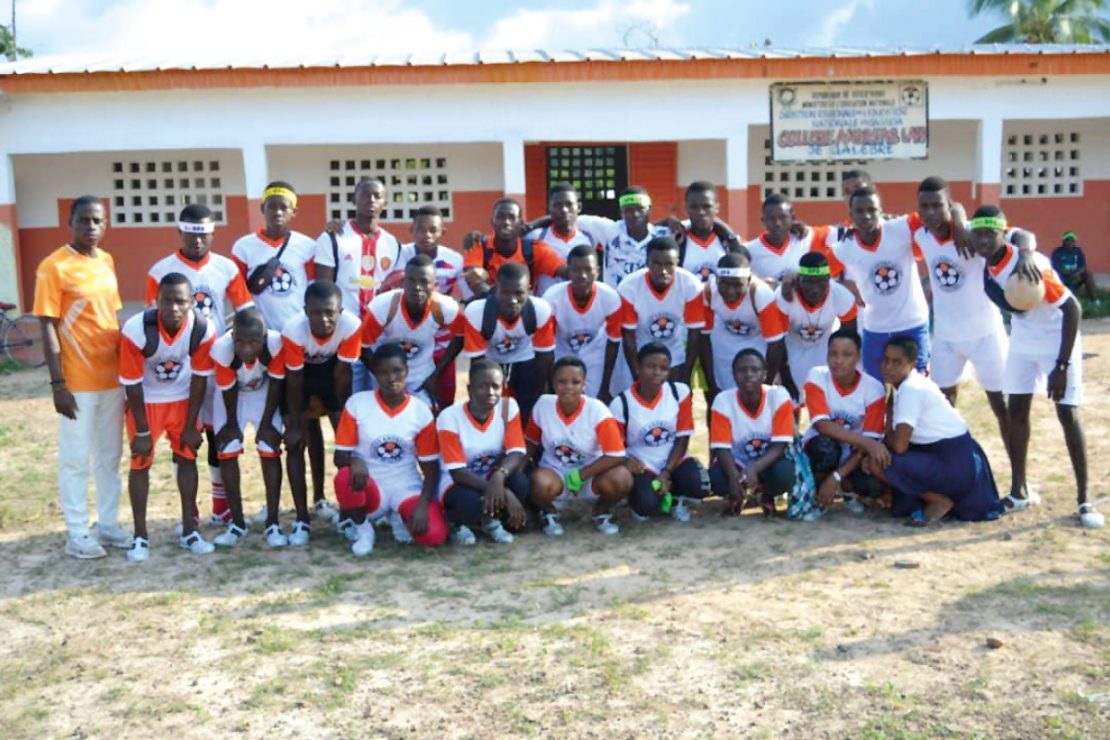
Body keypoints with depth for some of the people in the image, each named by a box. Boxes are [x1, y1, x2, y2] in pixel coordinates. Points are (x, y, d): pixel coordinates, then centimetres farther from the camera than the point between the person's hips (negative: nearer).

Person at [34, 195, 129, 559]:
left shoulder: (107, 261, 9)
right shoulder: (53, 266, -10)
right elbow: (48, 328, -12)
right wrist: (58, 383, -16)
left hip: (112, 376, 6)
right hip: (77, 382, -6)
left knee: (110, 455, 14)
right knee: (76, 459, 4)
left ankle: (108, 524, 25)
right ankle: (77, 534, 14)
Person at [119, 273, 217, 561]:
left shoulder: (203, 329, -26)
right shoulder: (136, 330, -32)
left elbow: (199, 378, -13)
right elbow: (132, 384, -21)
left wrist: (191, 425, -8)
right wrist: (143, 431, -15)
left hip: (182, 398, 2)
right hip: (145, 400, -2)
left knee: (187, 458, 5)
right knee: (140, 463, -2)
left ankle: (189, 531, 16)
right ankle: (140, 536, 8)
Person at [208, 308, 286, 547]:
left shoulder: (276, 342, -38)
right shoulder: (221, 349, -37)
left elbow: (276, 383, -20)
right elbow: (228, 391, -21)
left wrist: (266, 423, -12)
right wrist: (232, 425, -6)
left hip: (264, 393, 0)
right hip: (233, 394, 0)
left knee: (271, 452, -7)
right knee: (227, 454, -3)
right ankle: (237, 523, 8)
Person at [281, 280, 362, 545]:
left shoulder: (352, 326, -35)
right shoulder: (293, 330, -37)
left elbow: (342, 373, -21)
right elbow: (294, 380, -24)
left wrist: (342, 416, -13)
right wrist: (295, 425, -16)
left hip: (331, 368, 2)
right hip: (300, 370, -1)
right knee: (295, 443, -9)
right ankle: (302, 519, -5)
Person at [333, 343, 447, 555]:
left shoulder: (421, 411, -4)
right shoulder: (356, 403, -7)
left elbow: (431, 469, -1)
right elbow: (340, 457, -5)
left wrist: (422, 505, -18)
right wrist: (355, 461, -31)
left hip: (407, 489, 1)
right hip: (371, 488, -1)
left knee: (434, 535, -26)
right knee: (345, 478, -36)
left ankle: (400, 518, 11)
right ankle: (362, 528, -4)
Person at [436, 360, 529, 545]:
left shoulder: (509, 407, -12)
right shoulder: (449, 417, -22)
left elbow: (518, 454, -17)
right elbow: (457, 472, -25)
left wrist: (499, 476, -41)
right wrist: (503, 493, -36)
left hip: (495, 479, 3)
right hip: (458, 483, -3)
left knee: (519, 481, -30)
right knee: (470, 502, -37)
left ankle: (492, 520, 3)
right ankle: (456, 523, 3)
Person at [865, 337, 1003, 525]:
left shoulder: (911, 389, -19)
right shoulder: (906, 385, 9)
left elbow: (899, 445, -23)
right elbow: (896, 435, 12)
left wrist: (884, 437, -4)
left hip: (955, 466, -10)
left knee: (878, 463, -19)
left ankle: (940, 502, -3)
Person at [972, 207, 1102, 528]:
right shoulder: (985, 264, -12)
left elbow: (1072, 308, -27)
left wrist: (1062, 365, -27)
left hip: (1057, 341, -6)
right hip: (1022, 342, 6)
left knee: (1068, 415, -6)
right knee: (1016, 411, 6)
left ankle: (1084, 500, 2)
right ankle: (1019, 491, 18)